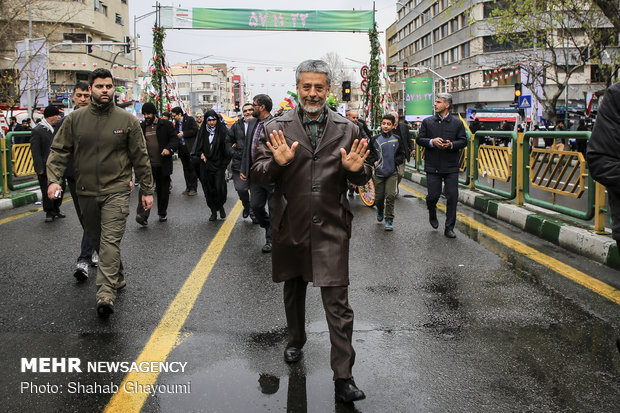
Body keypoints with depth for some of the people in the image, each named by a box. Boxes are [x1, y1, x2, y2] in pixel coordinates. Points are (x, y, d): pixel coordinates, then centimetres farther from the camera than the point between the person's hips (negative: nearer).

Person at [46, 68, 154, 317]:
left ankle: (106, 292, -17)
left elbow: (140, 158, 4)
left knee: (110, 241, -13)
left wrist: (147, 190, 4)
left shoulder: (127, 120, 0)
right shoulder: (74, 119, 5)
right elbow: (59, 151, 5)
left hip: (116, 190, -4)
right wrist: (53, 179, -11)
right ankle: (118, 277, 33)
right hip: (86, 193, 4)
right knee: (97, 240, 14)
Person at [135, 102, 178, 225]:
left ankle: (162, 213, 27)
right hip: (147, 164, 1)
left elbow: (175, 139, 1)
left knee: (163, 190, 10)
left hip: (163, 164, -1)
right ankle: (142, 216, -22)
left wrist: (169, 148, -18)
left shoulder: (166, 125, 4)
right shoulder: (141, 127, 12)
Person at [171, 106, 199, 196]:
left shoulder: (190, 119, -5)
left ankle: (193, 188, 1)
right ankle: (188, 187, 16)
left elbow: (195, 130, -12)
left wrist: (184, 133, -12)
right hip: (182, 148, 7)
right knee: (186, 169, 10)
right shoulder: (176, 123, 14)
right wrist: (177, 135, 1)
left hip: (190, 148, -7)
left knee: (192, 168, -4)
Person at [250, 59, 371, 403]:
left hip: (332, 227, -1)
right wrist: (277, 162, -25)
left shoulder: (347, 130, 1)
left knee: (338, 303, -4)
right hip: (290, 227, 2)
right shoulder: (276, 128, -2)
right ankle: (296, 340, 49)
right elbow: (257, 176, -5)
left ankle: (343, 378, 5)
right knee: (293, 290, 22)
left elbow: (362, 180, 7)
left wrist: (356, 169, -16)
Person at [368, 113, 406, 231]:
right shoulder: (375, 139, 2)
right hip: (379, 173, 1)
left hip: (392, 173, -1)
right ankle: (380, 210, 40)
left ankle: (389, 220, -1)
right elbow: (369, 153, 13)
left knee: (390, 196, -10)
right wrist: (374, 162, -2)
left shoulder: (397, 140, 2)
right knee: (379, 197, 6)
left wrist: (395, 161, -4)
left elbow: (402, 154, 11)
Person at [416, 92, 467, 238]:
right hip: (433, 166, 0)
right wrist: (432, 142, -13)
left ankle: (449, 228, 10)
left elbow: (463, 141, 4)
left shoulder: (457, 123, 4)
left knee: (452, 197, -1)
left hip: (451, 167, 0)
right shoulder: (427, 122, 5)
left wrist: (451, 144, -15)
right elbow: (419, 139, 5)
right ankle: (432, 214, 35)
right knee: (433, 195, 0)